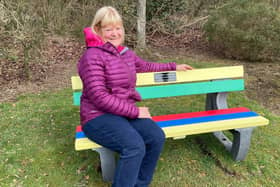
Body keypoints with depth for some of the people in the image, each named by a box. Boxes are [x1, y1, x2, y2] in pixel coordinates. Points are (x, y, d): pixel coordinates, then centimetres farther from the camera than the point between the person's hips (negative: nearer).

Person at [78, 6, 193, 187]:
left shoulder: (126, 53, 11)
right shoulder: (93, 57, -13)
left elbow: (146, 66, 30)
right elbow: (99, 97, -20)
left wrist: (173, 67, 34)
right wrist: (135, 111, -18)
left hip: (126, 112, 7)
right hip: (99, 116, -7)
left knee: (157, 137, -16)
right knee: (135, 146, -30)